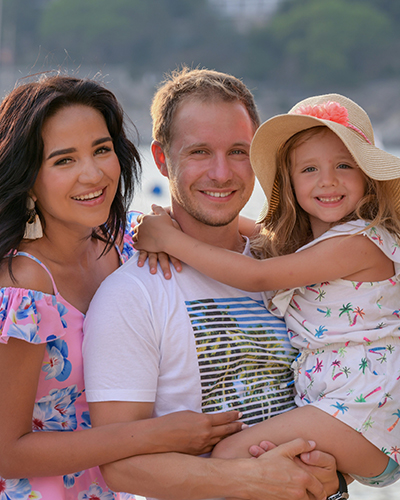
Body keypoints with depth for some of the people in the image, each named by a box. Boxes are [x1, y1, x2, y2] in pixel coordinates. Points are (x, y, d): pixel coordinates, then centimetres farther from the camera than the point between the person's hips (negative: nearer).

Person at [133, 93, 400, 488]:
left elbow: (257, 276, -15)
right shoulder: (298, 242, 14)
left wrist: (171, 239, -9)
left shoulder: (361, 242, -13)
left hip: (366, 410, -9)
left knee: (232, 454, -19)